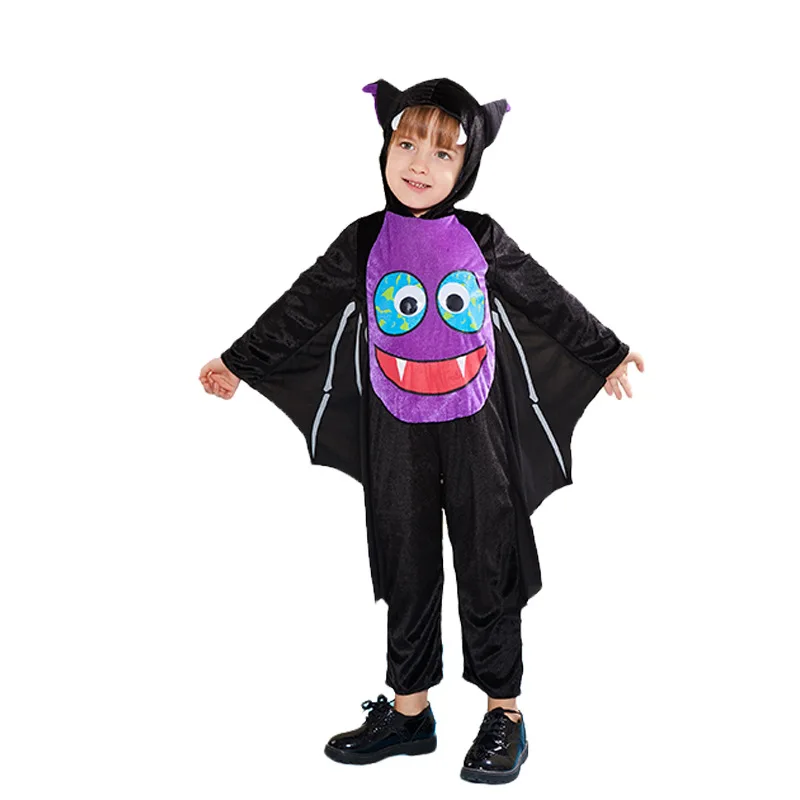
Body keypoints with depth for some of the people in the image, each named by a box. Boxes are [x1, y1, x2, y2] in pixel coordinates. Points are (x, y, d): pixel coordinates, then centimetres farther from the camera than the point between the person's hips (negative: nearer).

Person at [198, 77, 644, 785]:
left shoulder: (481, 238, -1)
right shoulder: (365, 242, 0)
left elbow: (549, 303, 9)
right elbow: (302, 310, 6)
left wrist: (606, 356, 15)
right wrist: (239, 362, 9)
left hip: (476, 431, -1)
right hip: (398, 438, 1)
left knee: (488, 566, 5)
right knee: (406, 572, 9)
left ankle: (504, 712, 19)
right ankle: (408, 712, 23)